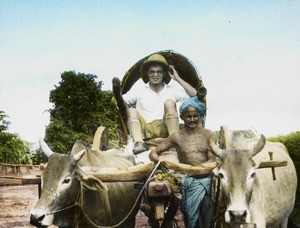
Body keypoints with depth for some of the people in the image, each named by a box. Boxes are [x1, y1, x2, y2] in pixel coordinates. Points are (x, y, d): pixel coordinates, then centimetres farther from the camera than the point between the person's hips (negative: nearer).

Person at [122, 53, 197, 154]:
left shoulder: (172, 87, 8)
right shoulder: (140, 87, 9)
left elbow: (194, 95, -3)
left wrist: (178, 79, -2)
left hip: (164, 130, -1)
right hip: (144, 130, 1)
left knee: (169, 102, -18)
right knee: (131, 109, -19)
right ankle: (138, 143, -40)